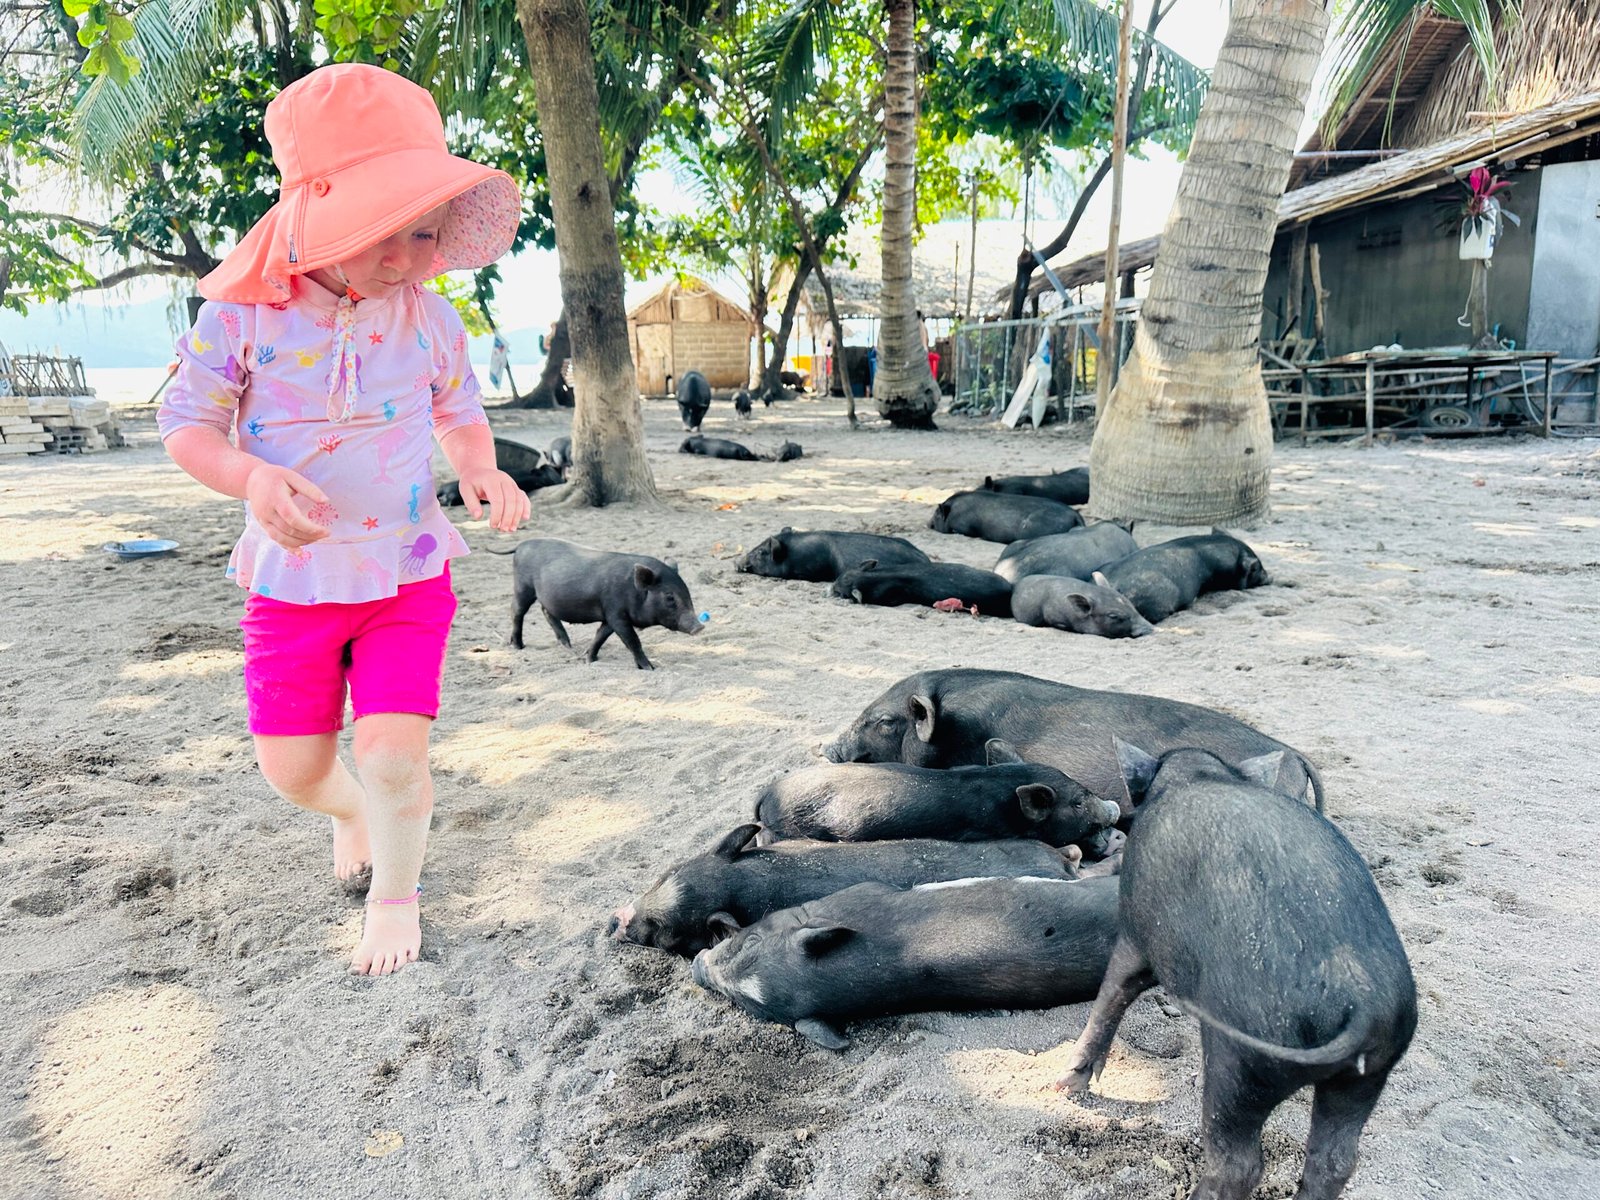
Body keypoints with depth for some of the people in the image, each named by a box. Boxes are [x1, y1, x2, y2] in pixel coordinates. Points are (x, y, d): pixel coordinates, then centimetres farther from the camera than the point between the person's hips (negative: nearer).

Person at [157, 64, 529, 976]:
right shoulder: (241, 312, -10)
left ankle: (396, 894, 20)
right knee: (293, 767, 9)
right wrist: (250, 478, -26)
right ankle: (355, 813, 47)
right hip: (292, 580, 1)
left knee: (394, 754, -10)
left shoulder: (427, 318, -4)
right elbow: (188, 422, -5)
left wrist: (483, 470, -11)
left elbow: (461, 413, 11)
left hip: (407, 575, 0)